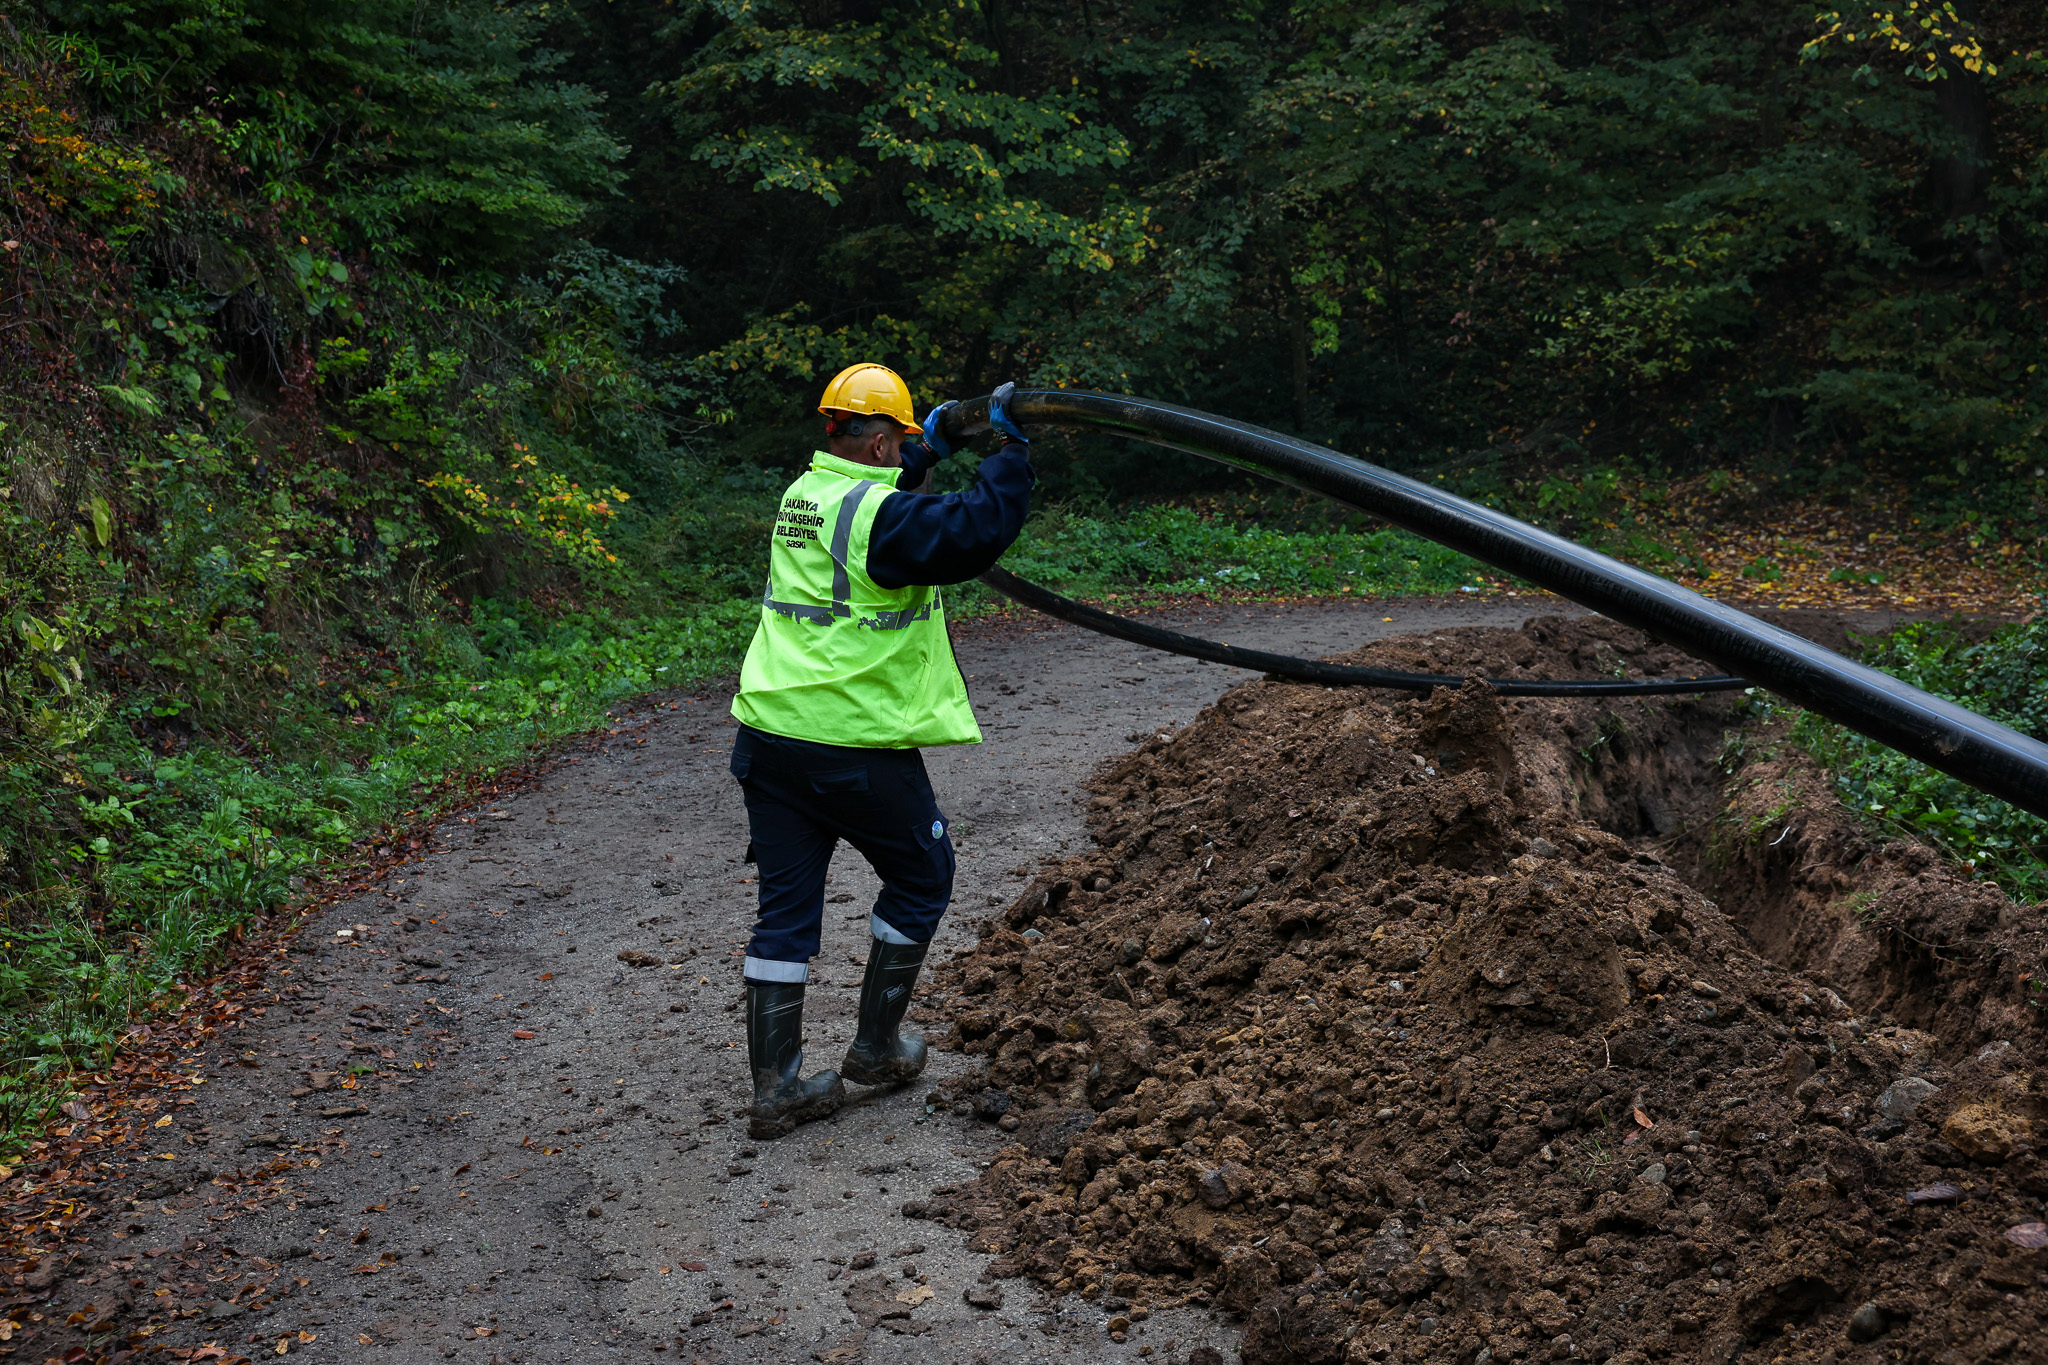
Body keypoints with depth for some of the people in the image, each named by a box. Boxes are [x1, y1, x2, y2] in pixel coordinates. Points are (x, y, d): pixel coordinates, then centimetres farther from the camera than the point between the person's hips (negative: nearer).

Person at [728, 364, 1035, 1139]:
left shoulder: (803, 494, 11)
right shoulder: (881, 515, -15)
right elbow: (980, 529, -24)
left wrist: (927, 455, 37)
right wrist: (1009, 447, -12)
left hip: (769, 732, 7)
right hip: (855, 746, -7)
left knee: (786, 906, 10)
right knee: (920, 878, 16)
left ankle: (776, 1086, 12)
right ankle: (877, 1045, 24)